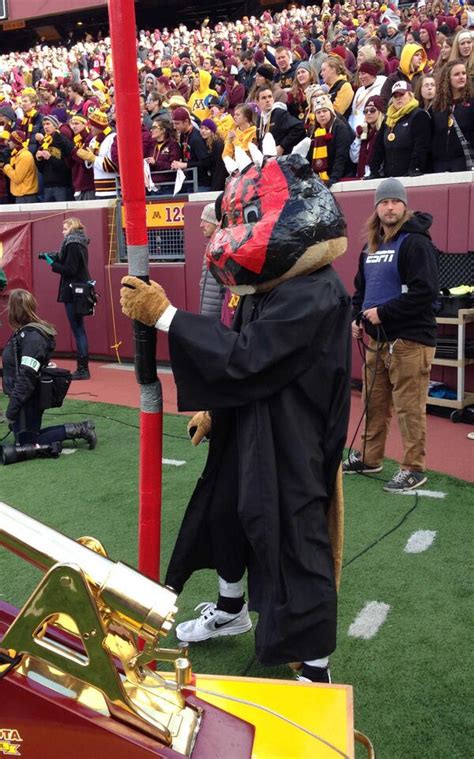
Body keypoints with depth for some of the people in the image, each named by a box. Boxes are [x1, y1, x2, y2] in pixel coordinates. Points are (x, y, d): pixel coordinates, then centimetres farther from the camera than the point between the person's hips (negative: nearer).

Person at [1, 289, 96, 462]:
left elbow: (26, 378, -26)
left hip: (27, 402, -9)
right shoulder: (25, 332, 7)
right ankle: (78, 429, 15)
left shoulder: (31, 337, -22)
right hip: (28, 400, 9)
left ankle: (76, 431, -1)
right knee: (27, 439, 18)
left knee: (27, 447, 1)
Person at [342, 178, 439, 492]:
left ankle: (413, 469, 7)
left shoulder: (416, 242, -11)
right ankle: (369, 458, 29)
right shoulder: (371, 246, 15)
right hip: (377, 338, 8)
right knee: (374, 403, 16)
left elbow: (426, 291, -21)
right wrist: (357, 318, 8)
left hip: (410, 340, -8)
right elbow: (360, 288, 25)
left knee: (409, 408, -4)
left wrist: (383, 312, -19)